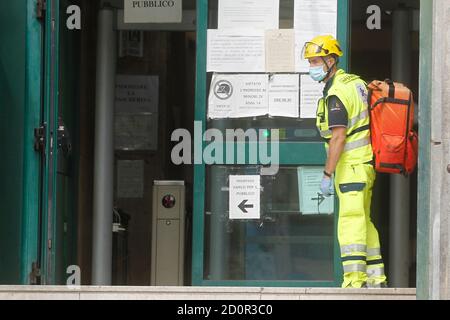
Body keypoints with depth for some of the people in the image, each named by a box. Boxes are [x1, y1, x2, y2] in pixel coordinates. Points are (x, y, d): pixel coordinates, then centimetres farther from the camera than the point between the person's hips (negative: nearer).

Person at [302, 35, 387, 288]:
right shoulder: (356, 82, 13)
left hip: (351, 165, -10)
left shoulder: (336, 94, -16)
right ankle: (376, 279, 20)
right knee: (363, 221, 16)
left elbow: (338, 137, -22)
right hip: (367, 162, 10)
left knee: (351, 222, -13)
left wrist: (327, 175, -20)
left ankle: (354, 282, -18)